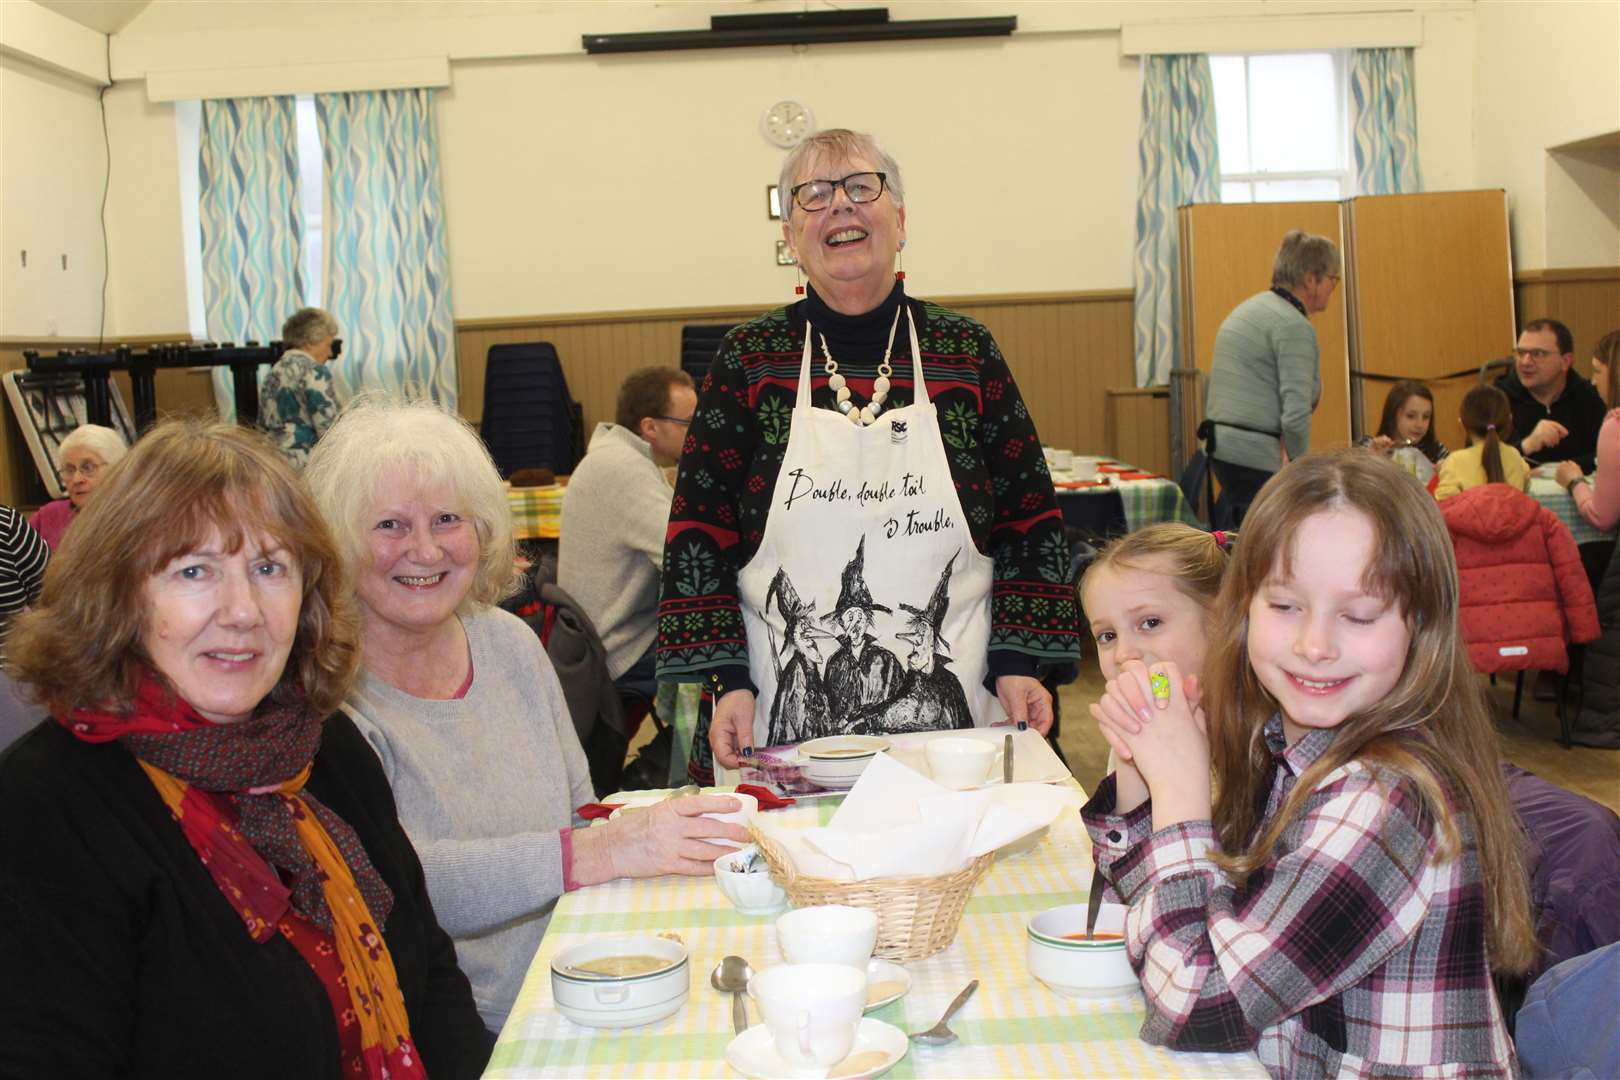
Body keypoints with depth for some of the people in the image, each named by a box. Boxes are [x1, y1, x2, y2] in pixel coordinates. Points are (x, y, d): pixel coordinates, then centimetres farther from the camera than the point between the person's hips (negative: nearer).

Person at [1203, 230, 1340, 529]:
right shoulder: (1294, 326, -11)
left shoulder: (1248, 309, 18)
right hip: (1258, 457, -10)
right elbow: (1296, 412, -19)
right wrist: (1297, 464, -5)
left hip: (1220, 449, 10)